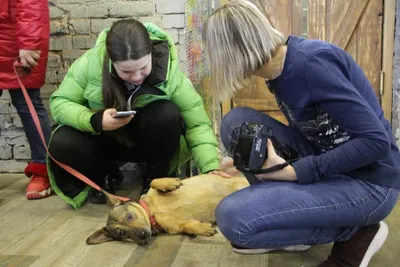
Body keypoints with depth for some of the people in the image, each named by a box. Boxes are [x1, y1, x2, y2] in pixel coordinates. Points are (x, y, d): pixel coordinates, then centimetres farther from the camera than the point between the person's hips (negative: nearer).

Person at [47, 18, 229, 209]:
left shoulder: (169, 70, -26)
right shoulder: (91, 62, -25)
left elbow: (197, 124, -26)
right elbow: (59, 103, -16)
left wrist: (211, 168, -40)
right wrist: (95, 121, -34)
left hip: (148, 140, -1)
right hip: (104, 137, 1)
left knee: (167, 114, -33)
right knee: (61, 145, -27)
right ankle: (106, 176, 5)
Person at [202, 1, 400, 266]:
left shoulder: (310, 63, -23)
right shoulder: (278, 68, 3)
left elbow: (377, 141, -24)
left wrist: (295, 172, -22)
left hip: (369, 182, -8)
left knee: (234, 217, -23)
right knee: (236, 122, -2)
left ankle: (356, 231, -4)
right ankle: (284, 211, 6)